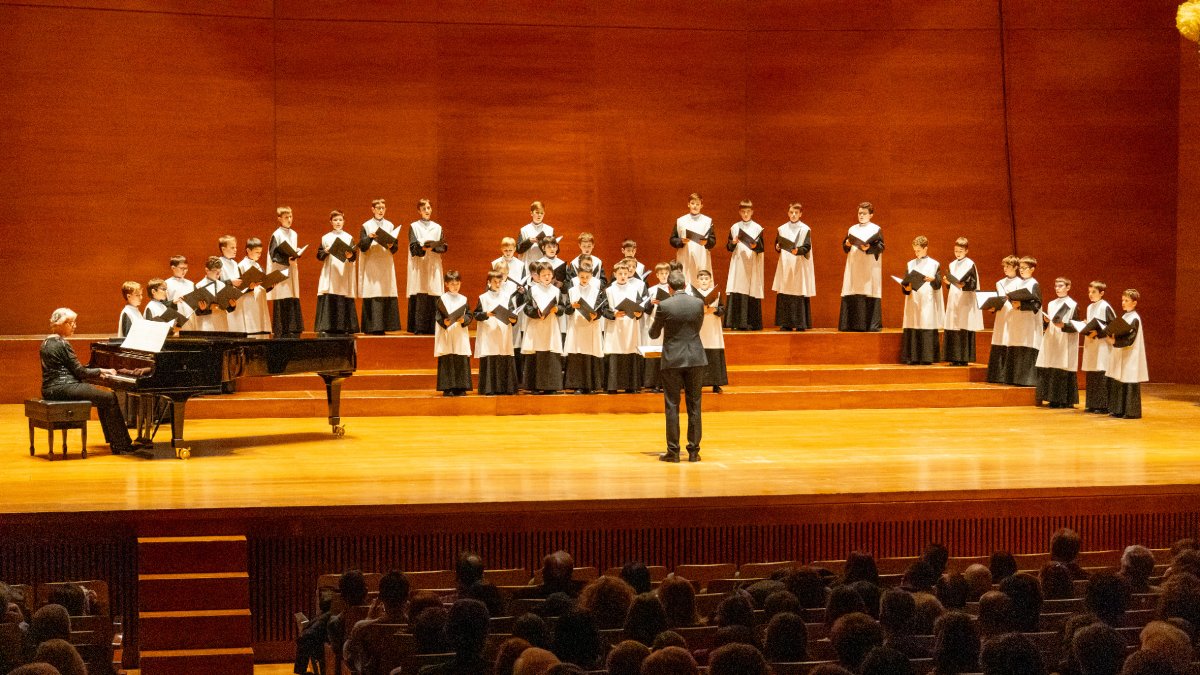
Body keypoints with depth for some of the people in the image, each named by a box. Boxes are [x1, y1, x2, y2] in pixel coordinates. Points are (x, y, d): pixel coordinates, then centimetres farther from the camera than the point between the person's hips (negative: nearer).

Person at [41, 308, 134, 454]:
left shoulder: (47, 342, 16)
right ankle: (121, 444, -4)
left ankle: (114, 442, 16)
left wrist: (98, 372, 16)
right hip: (62, 388, -10)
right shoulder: (62, 344, -14)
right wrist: (101, 371, 1)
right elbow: (80, 372, -14)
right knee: (110, 398, -7)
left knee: (103, 398, 19)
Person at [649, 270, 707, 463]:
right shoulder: (698, 303, -2)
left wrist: (656, 325, 26)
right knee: (694, 406, 8)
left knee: (672, 406, 3)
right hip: (696, 359, 2)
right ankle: (693, 451, 9)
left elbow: (654, 334, 3)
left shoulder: (664, 306, -9)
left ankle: (673, 451, 3)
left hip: (672, 360, -2)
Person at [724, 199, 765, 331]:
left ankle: (751, 323, -3)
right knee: (736, 293, -6)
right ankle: (736, 322, -6)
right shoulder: (734, 227, 10)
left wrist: (755, 246, -19)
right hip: (738, 264, 2)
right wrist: (733, 243, -10)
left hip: (752, 265, -2)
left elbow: (762, 248, 1)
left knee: (751, 292, -5)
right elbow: (728, 247, 10)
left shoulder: (757, 228, 5)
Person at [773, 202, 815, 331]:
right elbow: (777, 246, 14)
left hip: (799, 266, -3)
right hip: (785, 264, 3)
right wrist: (778, 247, -8)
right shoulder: (782, 229, 11)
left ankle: (801, 323, -3)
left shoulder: (805, 229, 1)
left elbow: (807, 248, -7)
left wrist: (797, 251, -25)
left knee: (799, 294, -6)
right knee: (784, 295, -2)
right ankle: (786, 323, 1)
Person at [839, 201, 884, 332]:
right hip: (854, 266, 4)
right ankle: (852, 324, 1)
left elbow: (881, 247, -5)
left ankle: (871, 324, -7)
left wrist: (869, 248, -21)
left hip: (870, 267, -4)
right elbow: (844, 247, 15)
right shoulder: (852, 229, 15)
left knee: (868, 294, -8)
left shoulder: (876, 229, 3)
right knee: (852, 295, -1)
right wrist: (847, 244, -7)